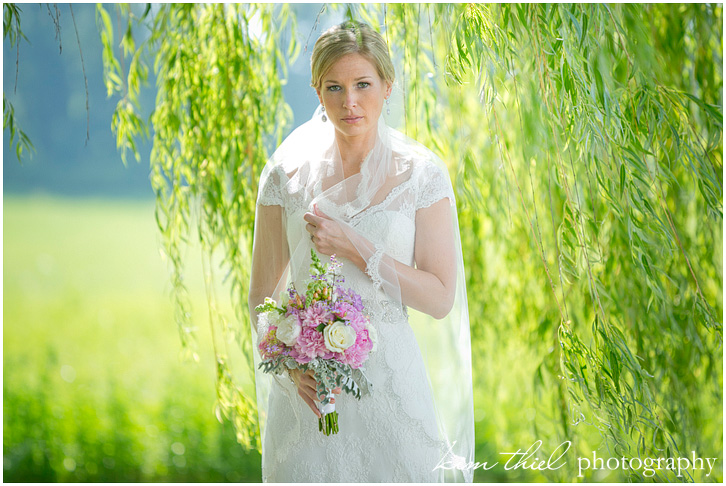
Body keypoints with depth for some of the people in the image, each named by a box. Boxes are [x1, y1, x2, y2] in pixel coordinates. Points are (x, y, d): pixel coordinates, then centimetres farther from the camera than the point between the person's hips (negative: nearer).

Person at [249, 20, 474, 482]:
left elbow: (440, 299, -6)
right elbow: (263, 295, 5)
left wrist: (355, 248, -16)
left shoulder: (421, 172, -3)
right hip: (307, 387, 1)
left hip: (390, 379, -1)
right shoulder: (286, 174, 1)